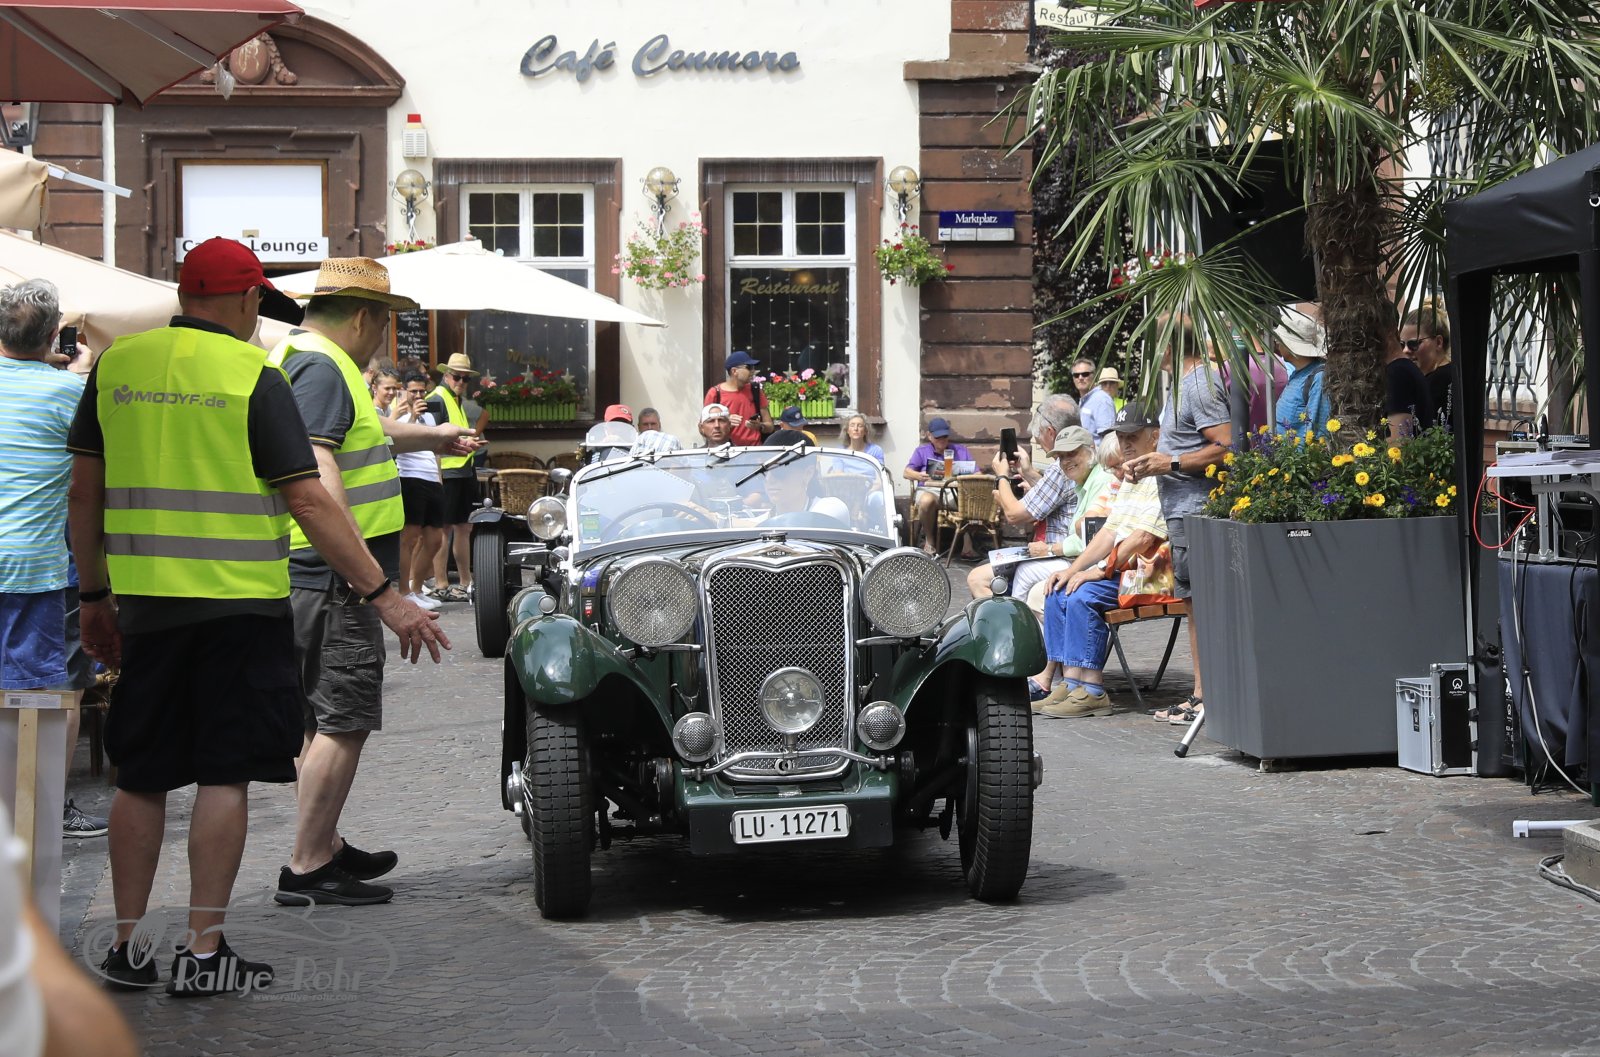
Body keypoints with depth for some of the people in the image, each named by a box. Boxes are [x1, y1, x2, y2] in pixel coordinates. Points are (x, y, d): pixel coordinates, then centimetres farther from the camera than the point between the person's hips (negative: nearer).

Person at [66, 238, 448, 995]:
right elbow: (307, 502, -12)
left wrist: (94, 597, 18)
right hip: (237, 600, -4)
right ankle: (204, 952, 1)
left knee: (142, 776, 12)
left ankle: (127, 946, 16)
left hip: (145, 598, 4)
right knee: (225, 774, 2)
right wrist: (383, 597, -10)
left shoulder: (117, 364, 6)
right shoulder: (253, 377, -7)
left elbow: (84, 493, 8)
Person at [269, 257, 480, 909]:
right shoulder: (321, 367, -15)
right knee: (344, 720, -8)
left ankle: (325, 848, 27)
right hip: (332, 577, -11)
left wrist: (434, 436, 51)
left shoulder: (303, 358, 19)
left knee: (319, 717, 18)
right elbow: (316, 468, -27)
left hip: (315, 578, 11)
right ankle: (307, 870, -7)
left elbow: (360, 431, 38)